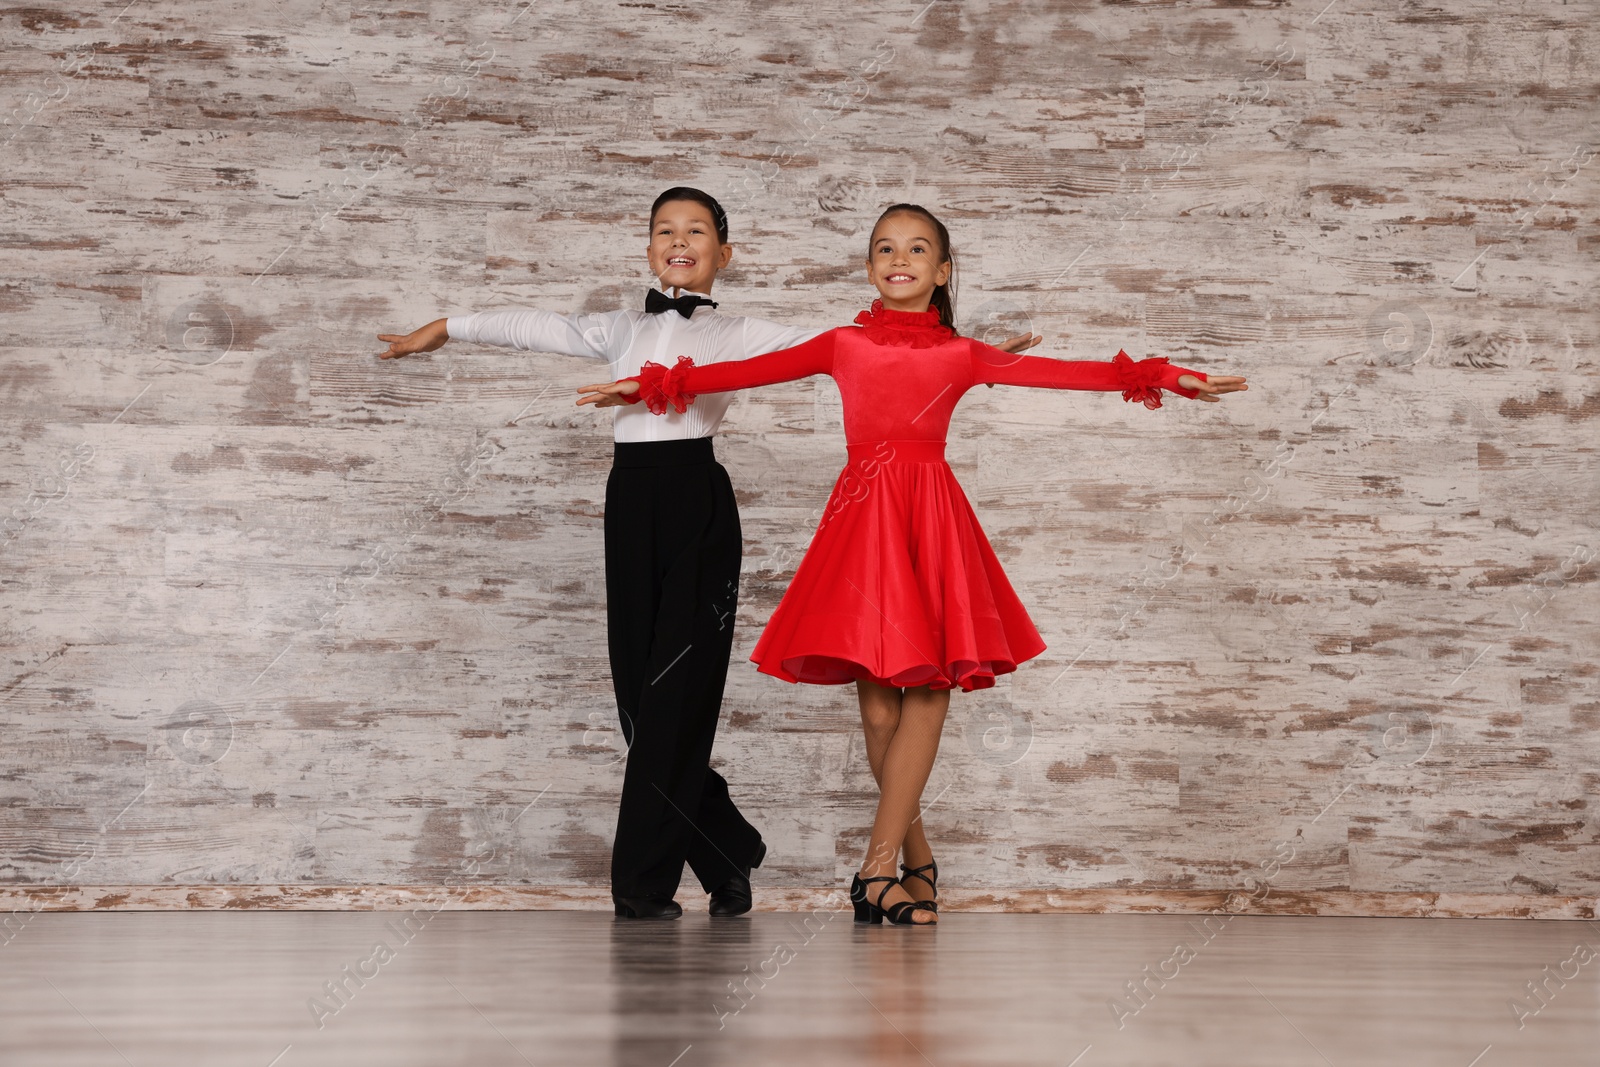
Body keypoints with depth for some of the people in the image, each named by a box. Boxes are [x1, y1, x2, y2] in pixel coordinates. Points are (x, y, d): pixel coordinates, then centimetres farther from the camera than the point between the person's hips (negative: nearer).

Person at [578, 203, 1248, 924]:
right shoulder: (844, 345, 13)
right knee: (877, 701, -3)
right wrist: (652, 384, -1)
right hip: (863, 516, 0)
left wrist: (1160, 377, -4)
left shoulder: (961, 356, 12)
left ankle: (877, 867, -4)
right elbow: (750, 370, 7)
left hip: (932, 517, 0)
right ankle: (917, 859, 10)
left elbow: (1054, 372, 5)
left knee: (928, 691, -8)